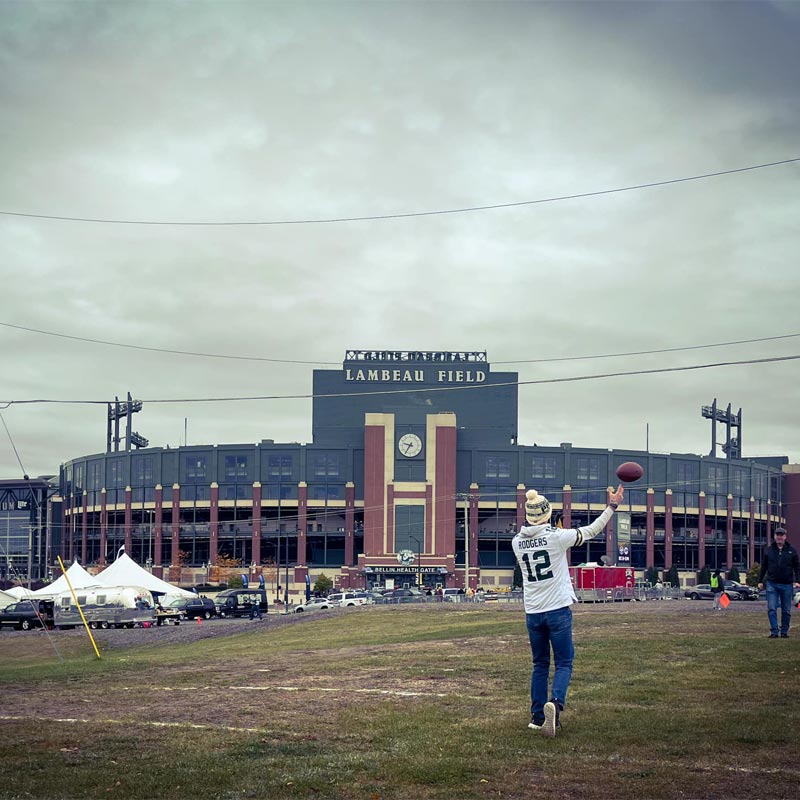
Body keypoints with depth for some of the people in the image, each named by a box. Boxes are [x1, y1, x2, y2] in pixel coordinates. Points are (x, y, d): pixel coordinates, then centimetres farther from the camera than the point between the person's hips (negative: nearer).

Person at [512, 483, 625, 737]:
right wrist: (612, 507, 9)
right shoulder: (556, 537, -12)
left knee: (540, 665, 15)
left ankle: (538, 716, 14)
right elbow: (591, 531, -1)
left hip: (532, 613, 4)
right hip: (558, 611, -4)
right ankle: (555, 702, -23)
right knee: (564, 663, 2)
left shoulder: (517, 542, 1)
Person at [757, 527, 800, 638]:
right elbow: (763, 567, 12)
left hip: (786, 584, 0)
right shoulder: (768, 550, 7)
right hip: (772, 583, 0)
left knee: (786, 610, 6)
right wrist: (760, 581, 9)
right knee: (771, 609, -8)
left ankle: (784, 631, 16)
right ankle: (774, 631, -6)